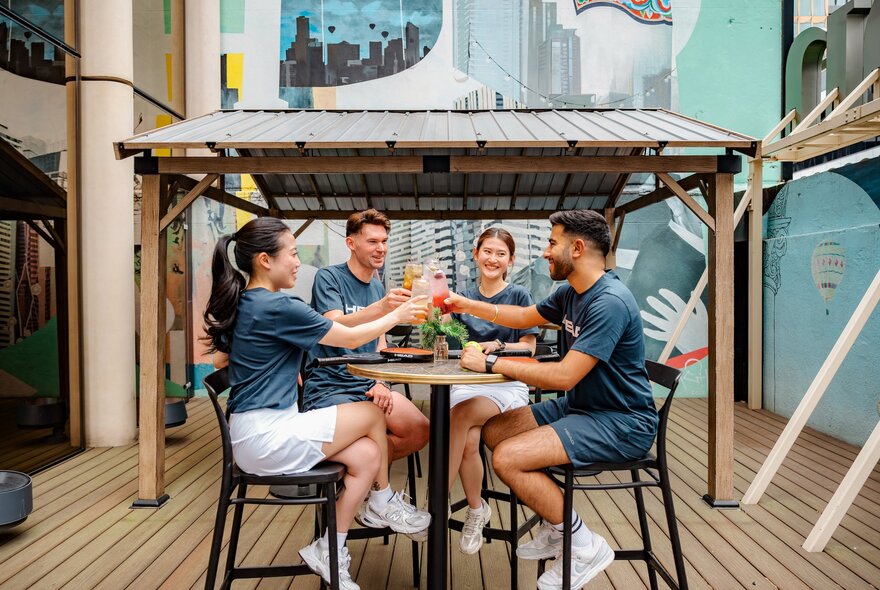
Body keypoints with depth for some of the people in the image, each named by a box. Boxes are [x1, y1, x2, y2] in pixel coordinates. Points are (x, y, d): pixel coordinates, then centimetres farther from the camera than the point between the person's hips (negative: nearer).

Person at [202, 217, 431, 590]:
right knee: (374, 414, 1)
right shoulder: (279, 307, -18)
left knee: (366, 456, 3)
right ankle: (383, 503, 21)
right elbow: (351, 338, -9)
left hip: (256, 434, 9)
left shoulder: (243, 304, 10)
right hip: (266, 437, -9)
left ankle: (329, 550, 11)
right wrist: (396, 316, 6)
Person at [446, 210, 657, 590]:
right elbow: (525, 317, 21)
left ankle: (584, 545, 0)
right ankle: (554, 529, 17)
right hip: (579, 406, 10)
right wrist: (468, 306, 15)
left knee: (507, 458, -21)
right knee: (493, 431, 7)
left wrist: (491, 363, -22)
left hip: (620, 423, -10)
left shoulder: (610, 302, -24)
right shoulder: (571, 293, 5)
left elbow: (565, 375, -29)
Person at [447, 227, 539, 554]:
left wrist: (498, 346, -18)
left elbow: (528, 348, 1)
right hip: (468, 382, 3)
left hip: (509, 385, -3)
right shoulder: (464, 298, 13)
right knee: (469, 440, -28)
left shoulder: (519, 295, 3)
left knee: (461, 416, -32)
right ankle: (476, 510, -3)